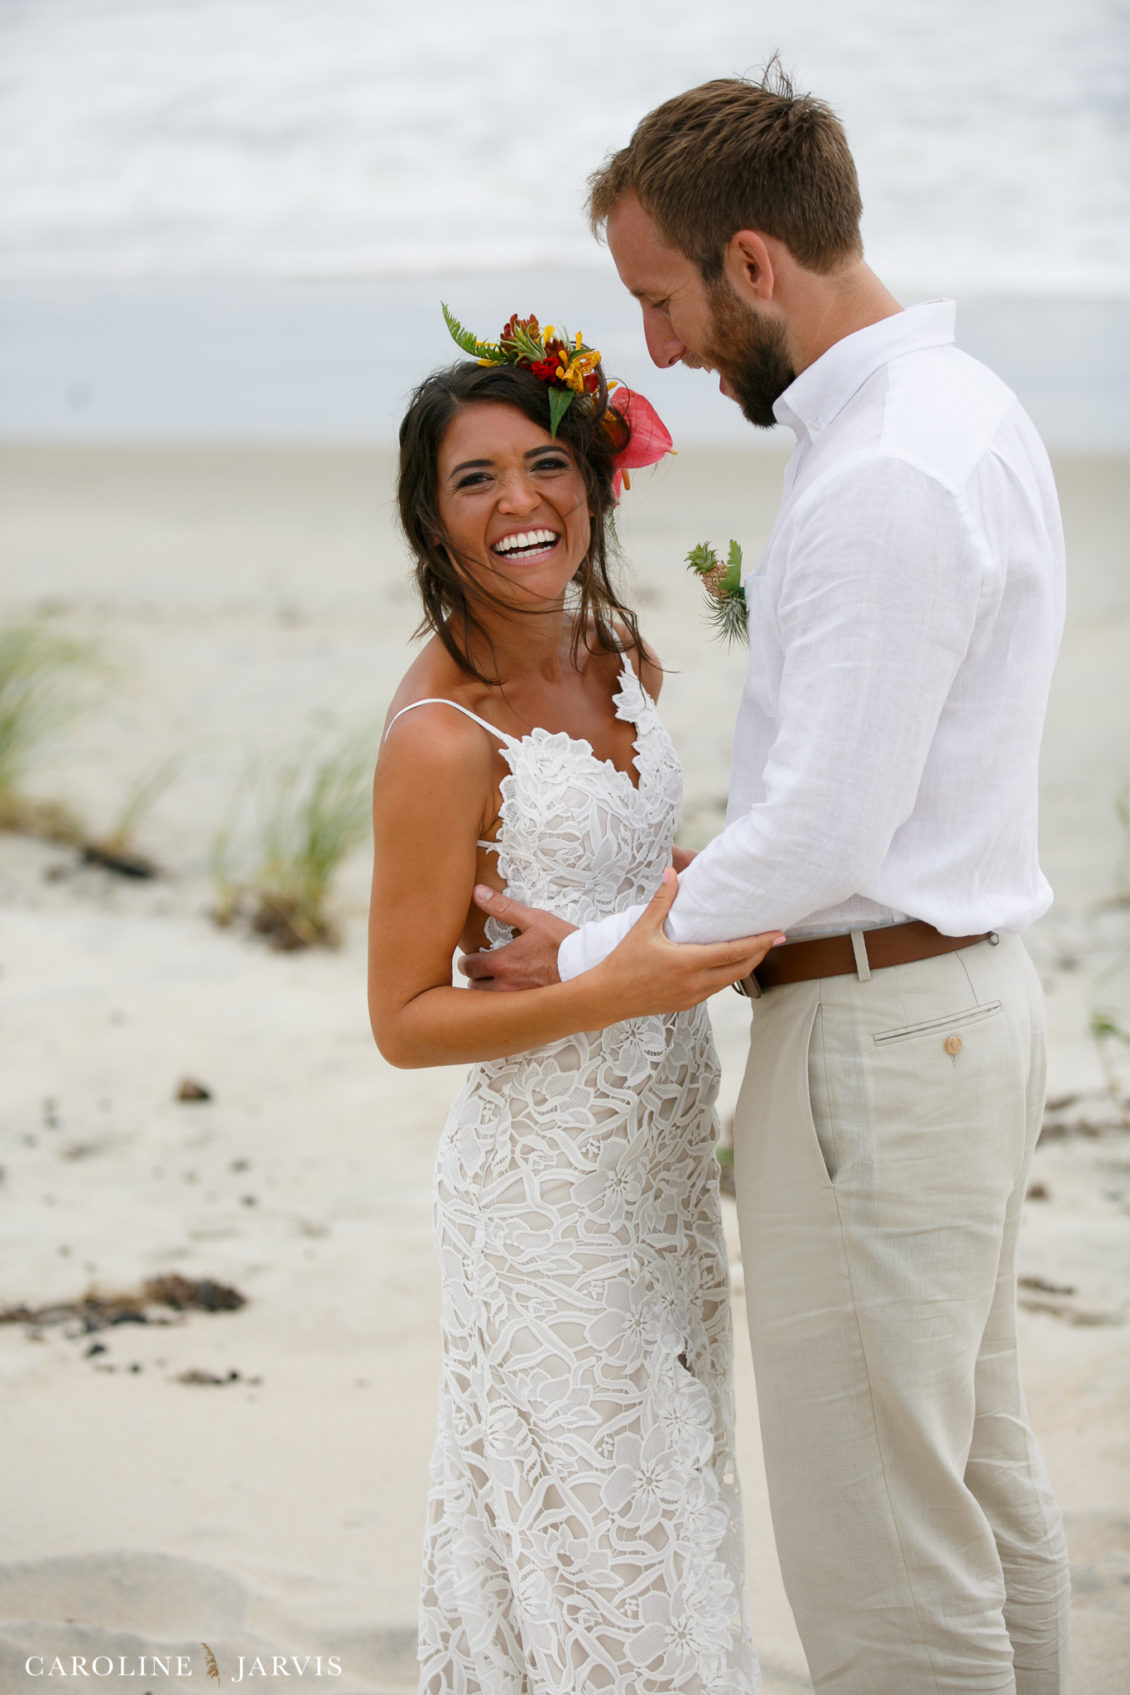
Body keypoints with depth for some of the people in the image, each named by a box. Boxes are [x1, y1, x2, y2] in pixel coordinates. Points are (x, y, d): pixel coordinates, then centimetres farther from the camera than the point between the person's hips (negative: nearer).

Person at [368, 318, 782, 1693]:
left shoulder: (617, 647, 4)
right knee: (585, 1525, 3)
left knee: (669, 1485, 19)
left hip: (665, 1149, 8)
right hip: (552, 1175, -8)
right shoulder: (440, 737, -20)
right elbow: (404, 1021, -16)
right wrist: (619, 990, -26)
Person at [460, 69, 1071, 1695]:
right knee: (984, 1477, 20)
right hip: (972, 999, 11)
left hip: (874, 1038, -11)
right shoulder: (968, 409, 10)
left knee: (879, 1547, -1)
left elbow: (822, 841, -24)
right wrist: (711, 883, 12)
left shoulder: (883, 483, -23)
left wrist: (594, 954, -11)